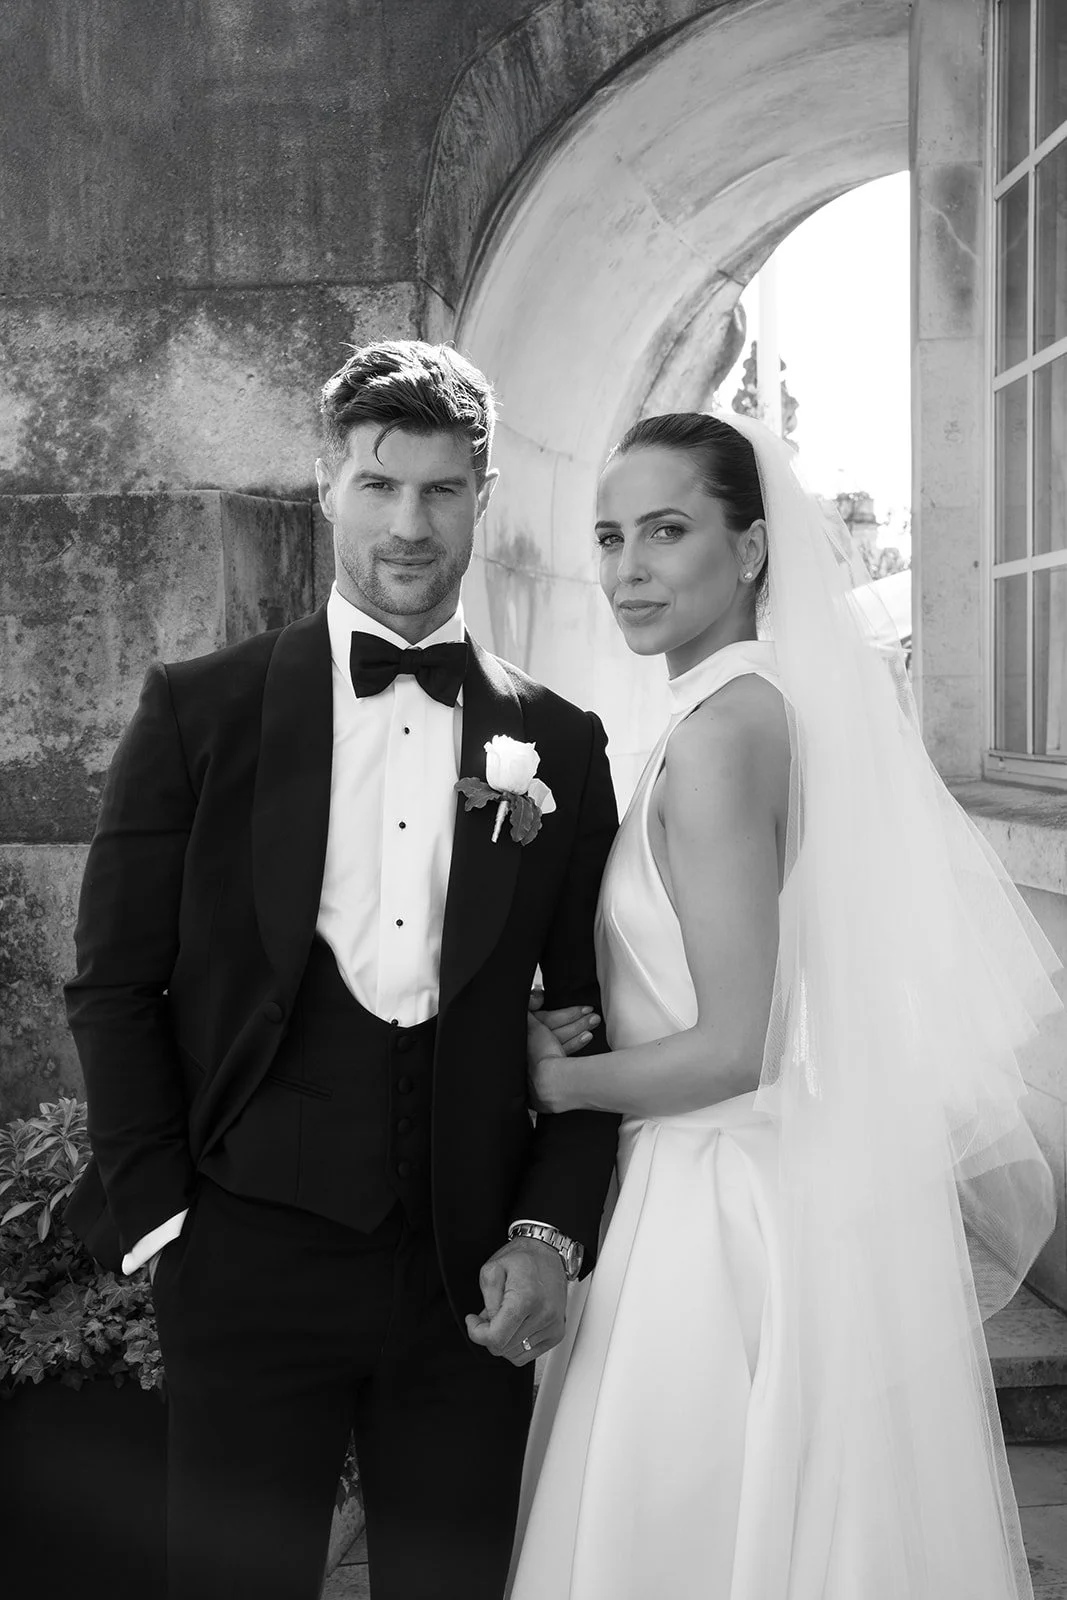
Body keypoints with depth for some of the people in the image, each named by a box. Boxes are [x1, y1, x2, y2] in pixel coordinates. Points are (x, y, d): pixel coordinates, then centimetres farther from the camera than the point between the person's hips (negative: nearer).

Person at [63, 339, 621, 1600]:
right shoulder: (198, 710, -1)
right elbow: (113, 986, 1)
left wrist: (549, 1233, -2)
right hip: (249, 1257, -1)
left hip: (475, 1278, 2)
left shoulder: (557, 741, 4)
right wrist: (159, 1219, -4)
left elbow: (594, 1012, 6)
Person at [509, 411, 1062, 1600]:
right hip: (814, 1195, 9)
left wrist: (553, 1079, -6)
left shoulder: (721, 732, -19)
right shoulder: (784, 701, 8)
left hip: (739, 1216, -9)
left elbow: (732, 1050, -21)